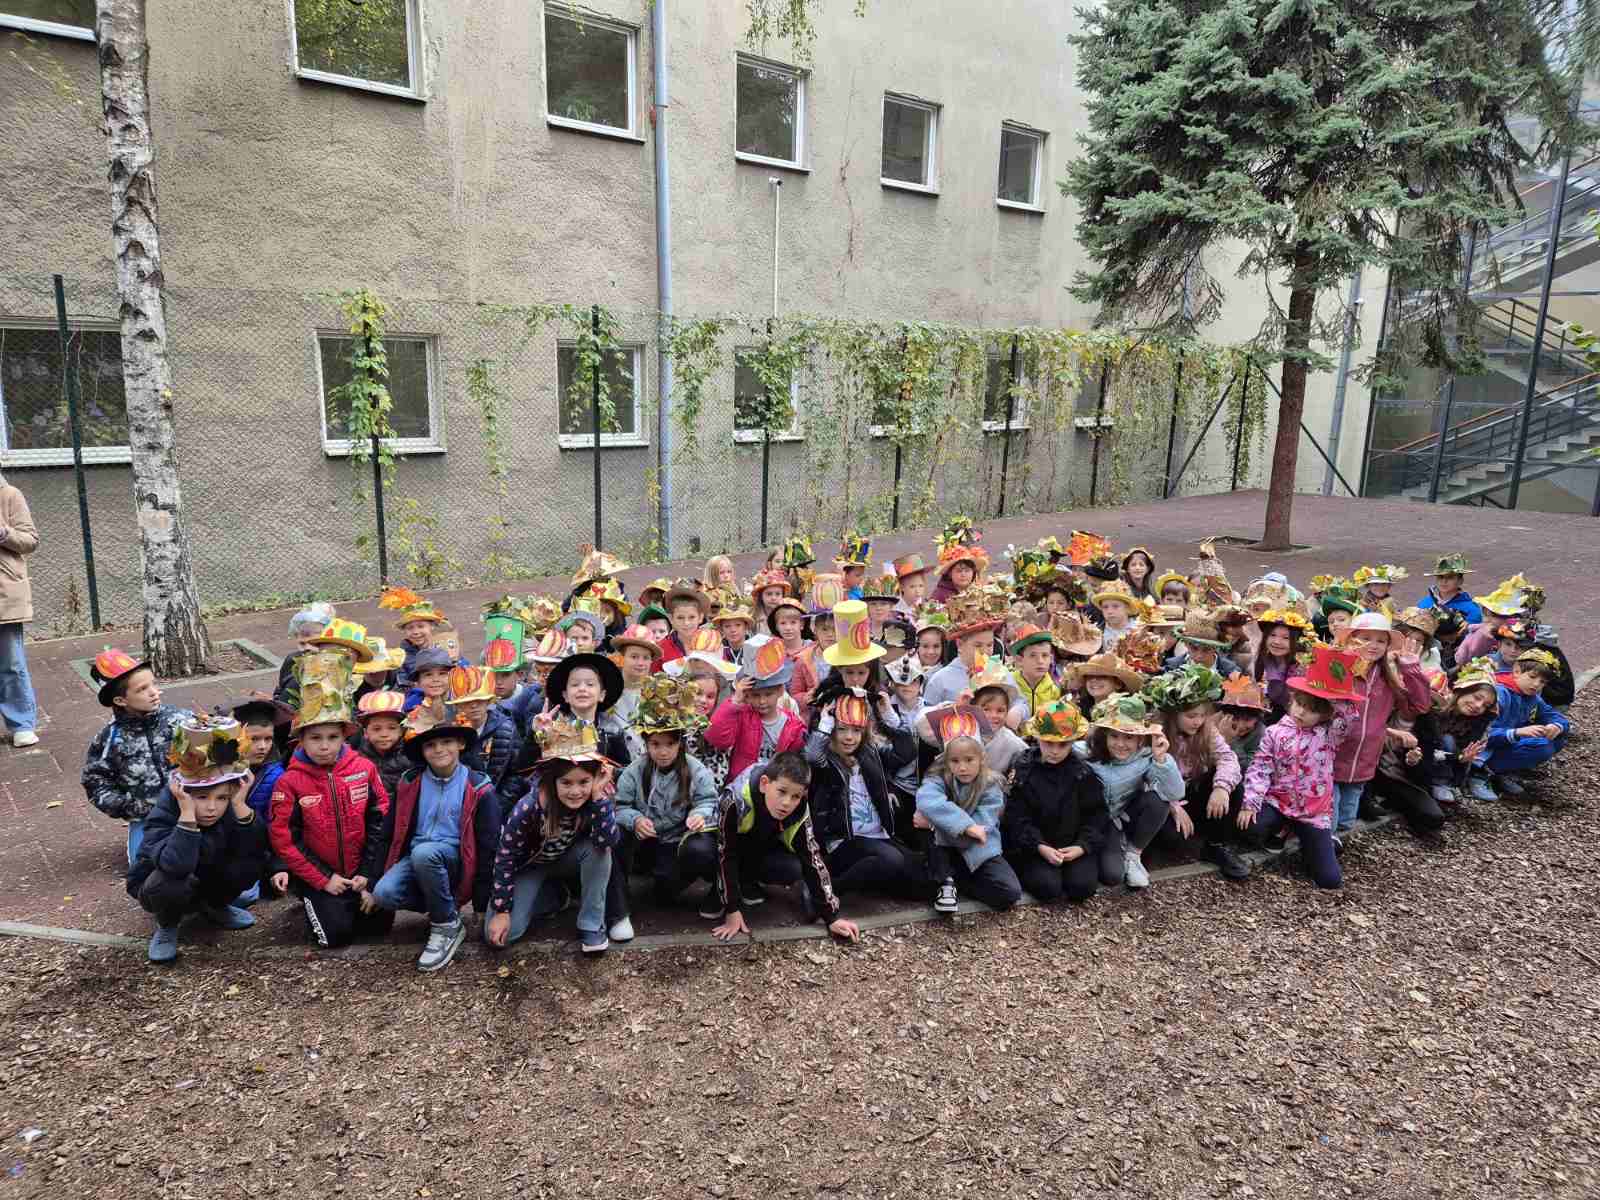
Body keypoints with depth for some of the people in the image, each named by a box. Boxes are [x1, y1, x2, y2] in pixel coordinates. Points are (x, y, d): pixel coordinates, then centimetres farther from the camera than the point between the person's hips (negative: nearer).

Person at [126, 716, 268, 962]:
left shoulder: (229, 809, -18)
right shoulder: (163, 815, -30)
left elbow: (255, 851, -29)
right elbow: (175, 866, -47)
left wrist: (241, 806, -38)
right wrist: (187, 813, -49)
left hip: (206, 882, 4)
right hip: (157, 887, -4)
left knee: (253, 864, -23)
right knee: (172, 881, -38)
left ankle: (212, 906, 7)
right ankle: (167, 924, -4)